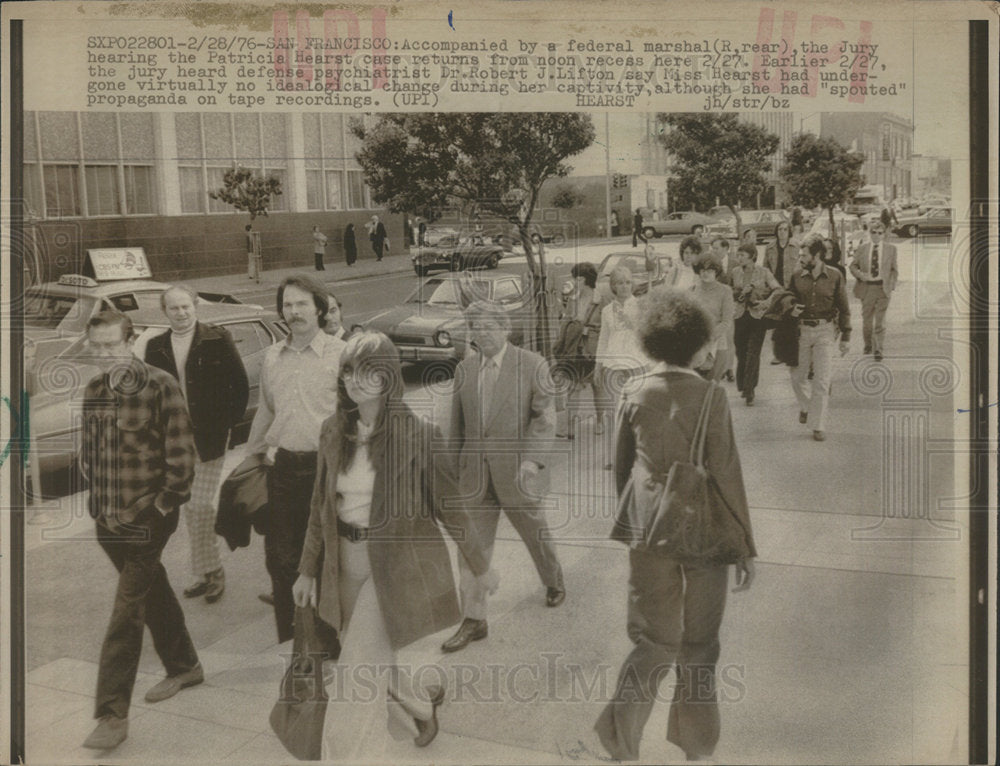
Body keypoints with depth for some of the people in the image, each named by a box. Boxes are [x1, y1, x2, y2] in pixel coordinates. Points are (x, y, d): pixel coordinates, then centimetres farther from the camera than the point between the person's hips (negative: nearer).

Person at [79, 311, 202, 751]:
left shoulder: (160, 386, -14)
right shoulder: (93, 391, 6)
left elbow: (181, 452, -14)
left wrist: (166, 502, -12)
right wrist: (99, 497, 11)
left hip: (147, 517, -7)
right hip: (108, 517, 7)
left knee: (126, 613, -6)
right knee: (153, 592, 21)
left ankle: (113, 715, 0)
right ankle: (184, 667, 40)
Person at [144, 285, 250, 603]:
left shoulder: (217, 340, -5)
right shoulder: (155, 347, 6)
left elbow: (240, 386, -2)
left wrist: (229, 423, -7)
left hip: (210, 438, -4)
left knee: (200, 505, -7)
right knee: (189, 508, 10)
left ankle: (211, 571, 10)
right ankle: (207, 572, 22)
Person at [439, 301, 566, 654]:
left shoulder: (532, 365, -7)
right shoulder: (464, 368, 6)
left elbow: (544, 418, -8)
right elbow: (457, 423, 12)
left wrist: (533, 459, -20)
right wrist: (454, 466, 13)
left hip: (515, 470, -3)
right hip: (475, 473, 3)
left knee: (535, 533, 16)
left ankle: (554, 582, 45)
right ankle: (473, 620, 9)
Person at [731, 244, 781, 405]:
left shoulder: (763, 272, -3)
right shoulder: (735, 272, 6)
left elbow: (778, 289, -6)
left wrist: (767, 301, -20)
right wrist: (739, 292, -7)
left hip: (758, 315, -3)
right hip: (741, 315, 3)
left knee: (753, 353, -8)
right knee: (741, 351, 5)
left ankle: (749, 390, -5)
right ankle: (743, 385, 23)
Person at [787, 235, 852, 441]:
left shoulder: (834, 276, -4)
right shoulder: (797, 277, 0)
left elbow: (843, 308, 3)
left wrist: (845, 337, 1)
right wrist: (791, 310, -11)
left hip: (825, 330, -2)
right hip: (802, 330, 2)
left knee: (822, 381, -4)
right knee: (797, 377, 8)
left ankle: (818, 426, 4)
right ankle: (806, 406, 38)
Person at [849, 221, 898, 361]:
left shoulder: (891, 249, 5)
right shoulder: (862, 249, 5)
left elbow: (894, 269, 9)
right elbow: (853, 266, 9)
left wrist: (892, 285, -1)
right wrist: (860, 274, -11)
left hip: (883, 288, -1)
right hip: (867, 287, 1)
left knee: (880, 321, -4)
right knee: (866, 319, 9)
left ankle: (879, 351, 0)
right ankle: (868, 345, 31)